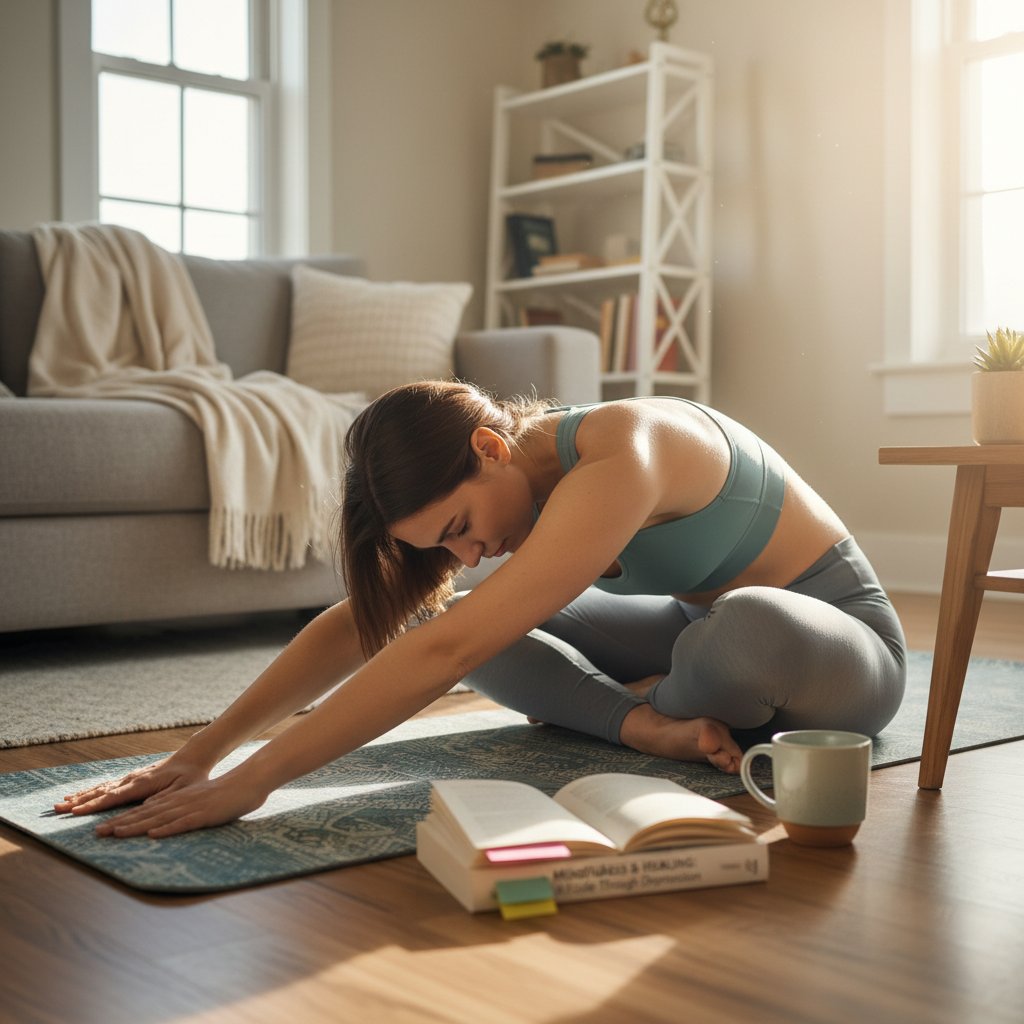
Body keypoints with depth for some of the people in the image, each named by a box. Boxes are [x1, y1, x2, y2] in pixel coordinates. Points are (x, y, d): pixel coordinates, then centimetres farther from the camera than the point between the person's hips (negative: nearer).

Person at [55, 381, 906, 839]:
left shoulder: (618, 457, -36)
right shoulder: (510, 474, -10)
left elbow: (445, 653, -43)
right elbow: (358, 624, -13)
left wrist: (251, 782, -42)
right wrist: (200, 754, -21)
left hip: (843, 635, -6)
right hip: (706, 622, 6)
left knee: (746, 629, -43)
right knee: (476, 622, -6)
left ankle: (646, 707, -10)